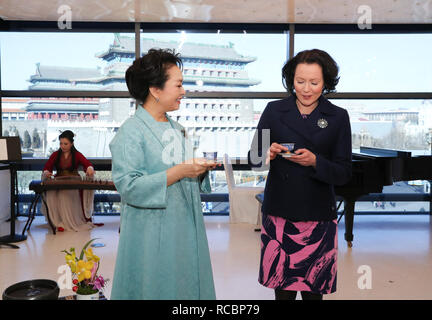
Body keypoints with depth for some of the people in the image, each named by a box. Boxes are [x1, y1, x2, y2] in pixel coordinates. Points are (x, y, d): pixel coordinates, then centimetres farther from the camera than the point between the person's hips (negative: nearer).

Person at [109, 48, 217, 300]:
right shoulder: (131, 132, -13)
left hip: (186, 228, 8)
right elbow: (128, 186, -22)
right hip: (152, 236, -7)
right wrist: (179, 171, -24)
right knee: (158, 289, 4)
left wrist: (200, 169, 0)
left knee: (188, 286, 14)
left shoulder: (177, 128, 13)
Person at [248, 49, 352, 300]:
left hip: (318, 217, 0)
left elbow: (344, 173, -1)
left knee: (313, 291, 8)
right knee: (283, 289, 6)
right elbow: (253, 158, 5)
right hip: (278, 214, 1)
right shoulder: (274, 111, 3)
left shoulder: (338, 117, 2)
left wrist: (315, 162, -19)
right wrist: (267, 155, -17)